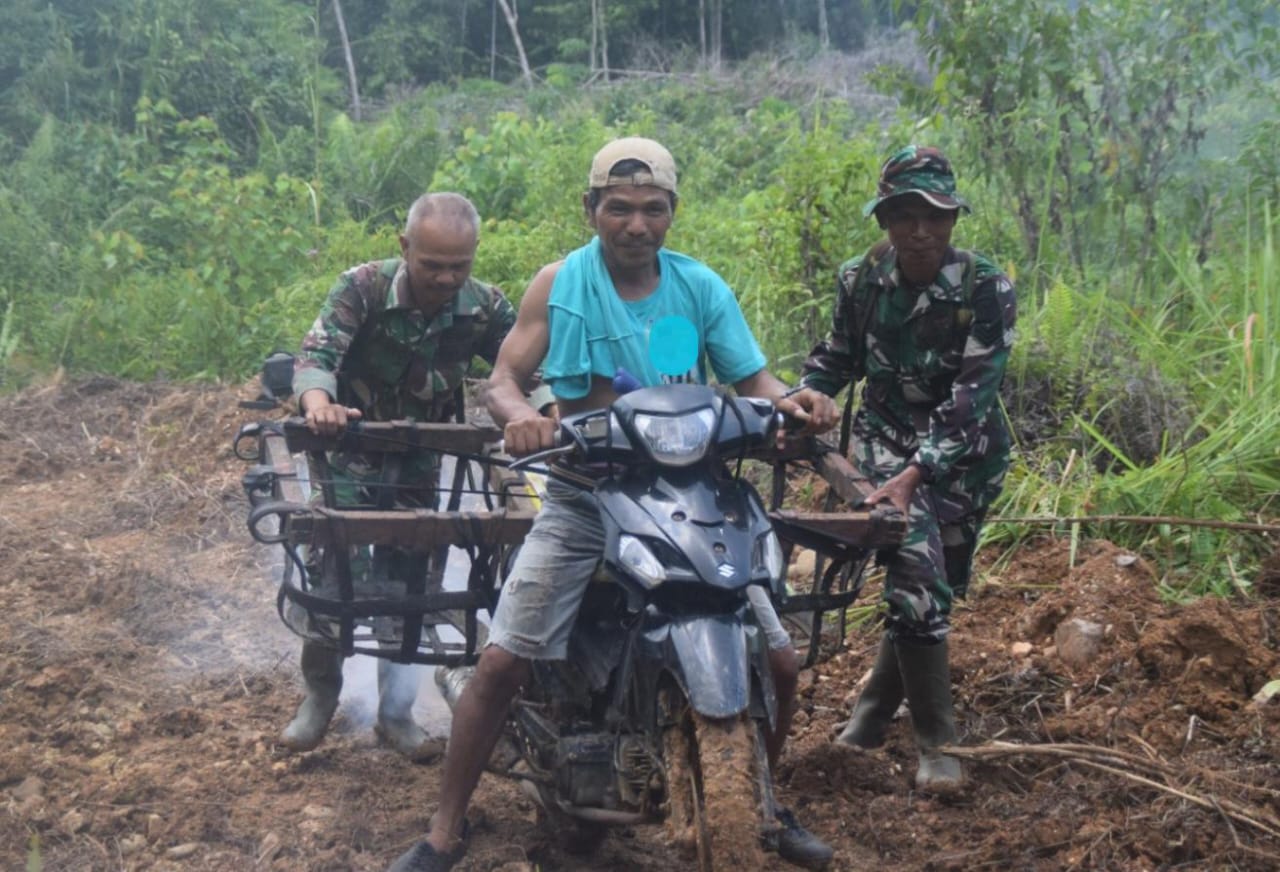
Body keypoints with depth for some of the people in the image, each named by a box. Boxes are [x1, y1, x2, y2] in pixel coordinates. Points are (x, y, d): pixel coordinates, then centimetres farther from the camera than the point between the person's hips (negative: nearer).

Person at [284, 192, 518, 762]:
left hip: (419, 463, 3)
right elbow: (317, 353, -31)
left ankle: (396, 713, 21)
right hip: (350, 451, -3)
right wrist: (318, 403, -54)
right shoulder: (364, 288, -22)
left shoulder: (484, 307, -13)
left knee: (409, 585, 6)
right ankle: (319, 697, 10)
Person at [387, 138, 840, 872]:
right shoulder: (560, 284, -4)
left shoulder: (701, 287, 1)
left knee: (780, 663, 0)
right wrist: (518, 414, -33)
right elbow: (504, 379, -9)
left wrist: (791, 400, -25)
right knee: (500, 665, -13)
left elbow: (752, 379, -2)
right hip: (583, 500, -2)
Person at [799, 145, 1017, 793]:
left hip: (966, 449, 0)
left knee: (935, 586, 8)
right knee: (916, 574, -17)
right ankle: (936, 741, -7)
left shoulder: (985, 288, -20)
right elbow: (838, 357, 8)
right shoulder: (862, 279, -10)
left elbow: (973, 395, -26)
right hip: (888, 431, 0)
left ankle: (874, 710, 29)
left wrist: (916, 473, -35)